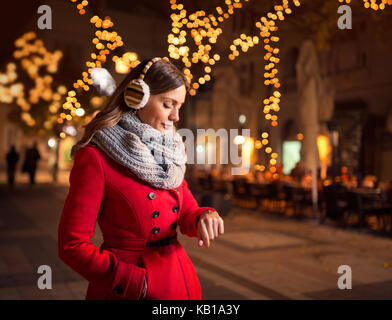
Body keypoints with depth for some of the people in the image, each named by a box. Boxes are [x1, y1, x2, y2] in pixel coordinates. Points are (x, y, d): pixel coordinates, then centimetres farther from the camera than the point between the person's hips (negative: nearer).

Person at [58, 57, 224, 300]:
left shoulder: (170, 152, 6)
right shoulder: (95, 157, -15)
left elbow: (187, 211, 7)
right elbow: (72, 246, -15)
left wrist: (204, 218, -16)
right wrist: (139, 283, -20)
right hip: (126, 290, -6)